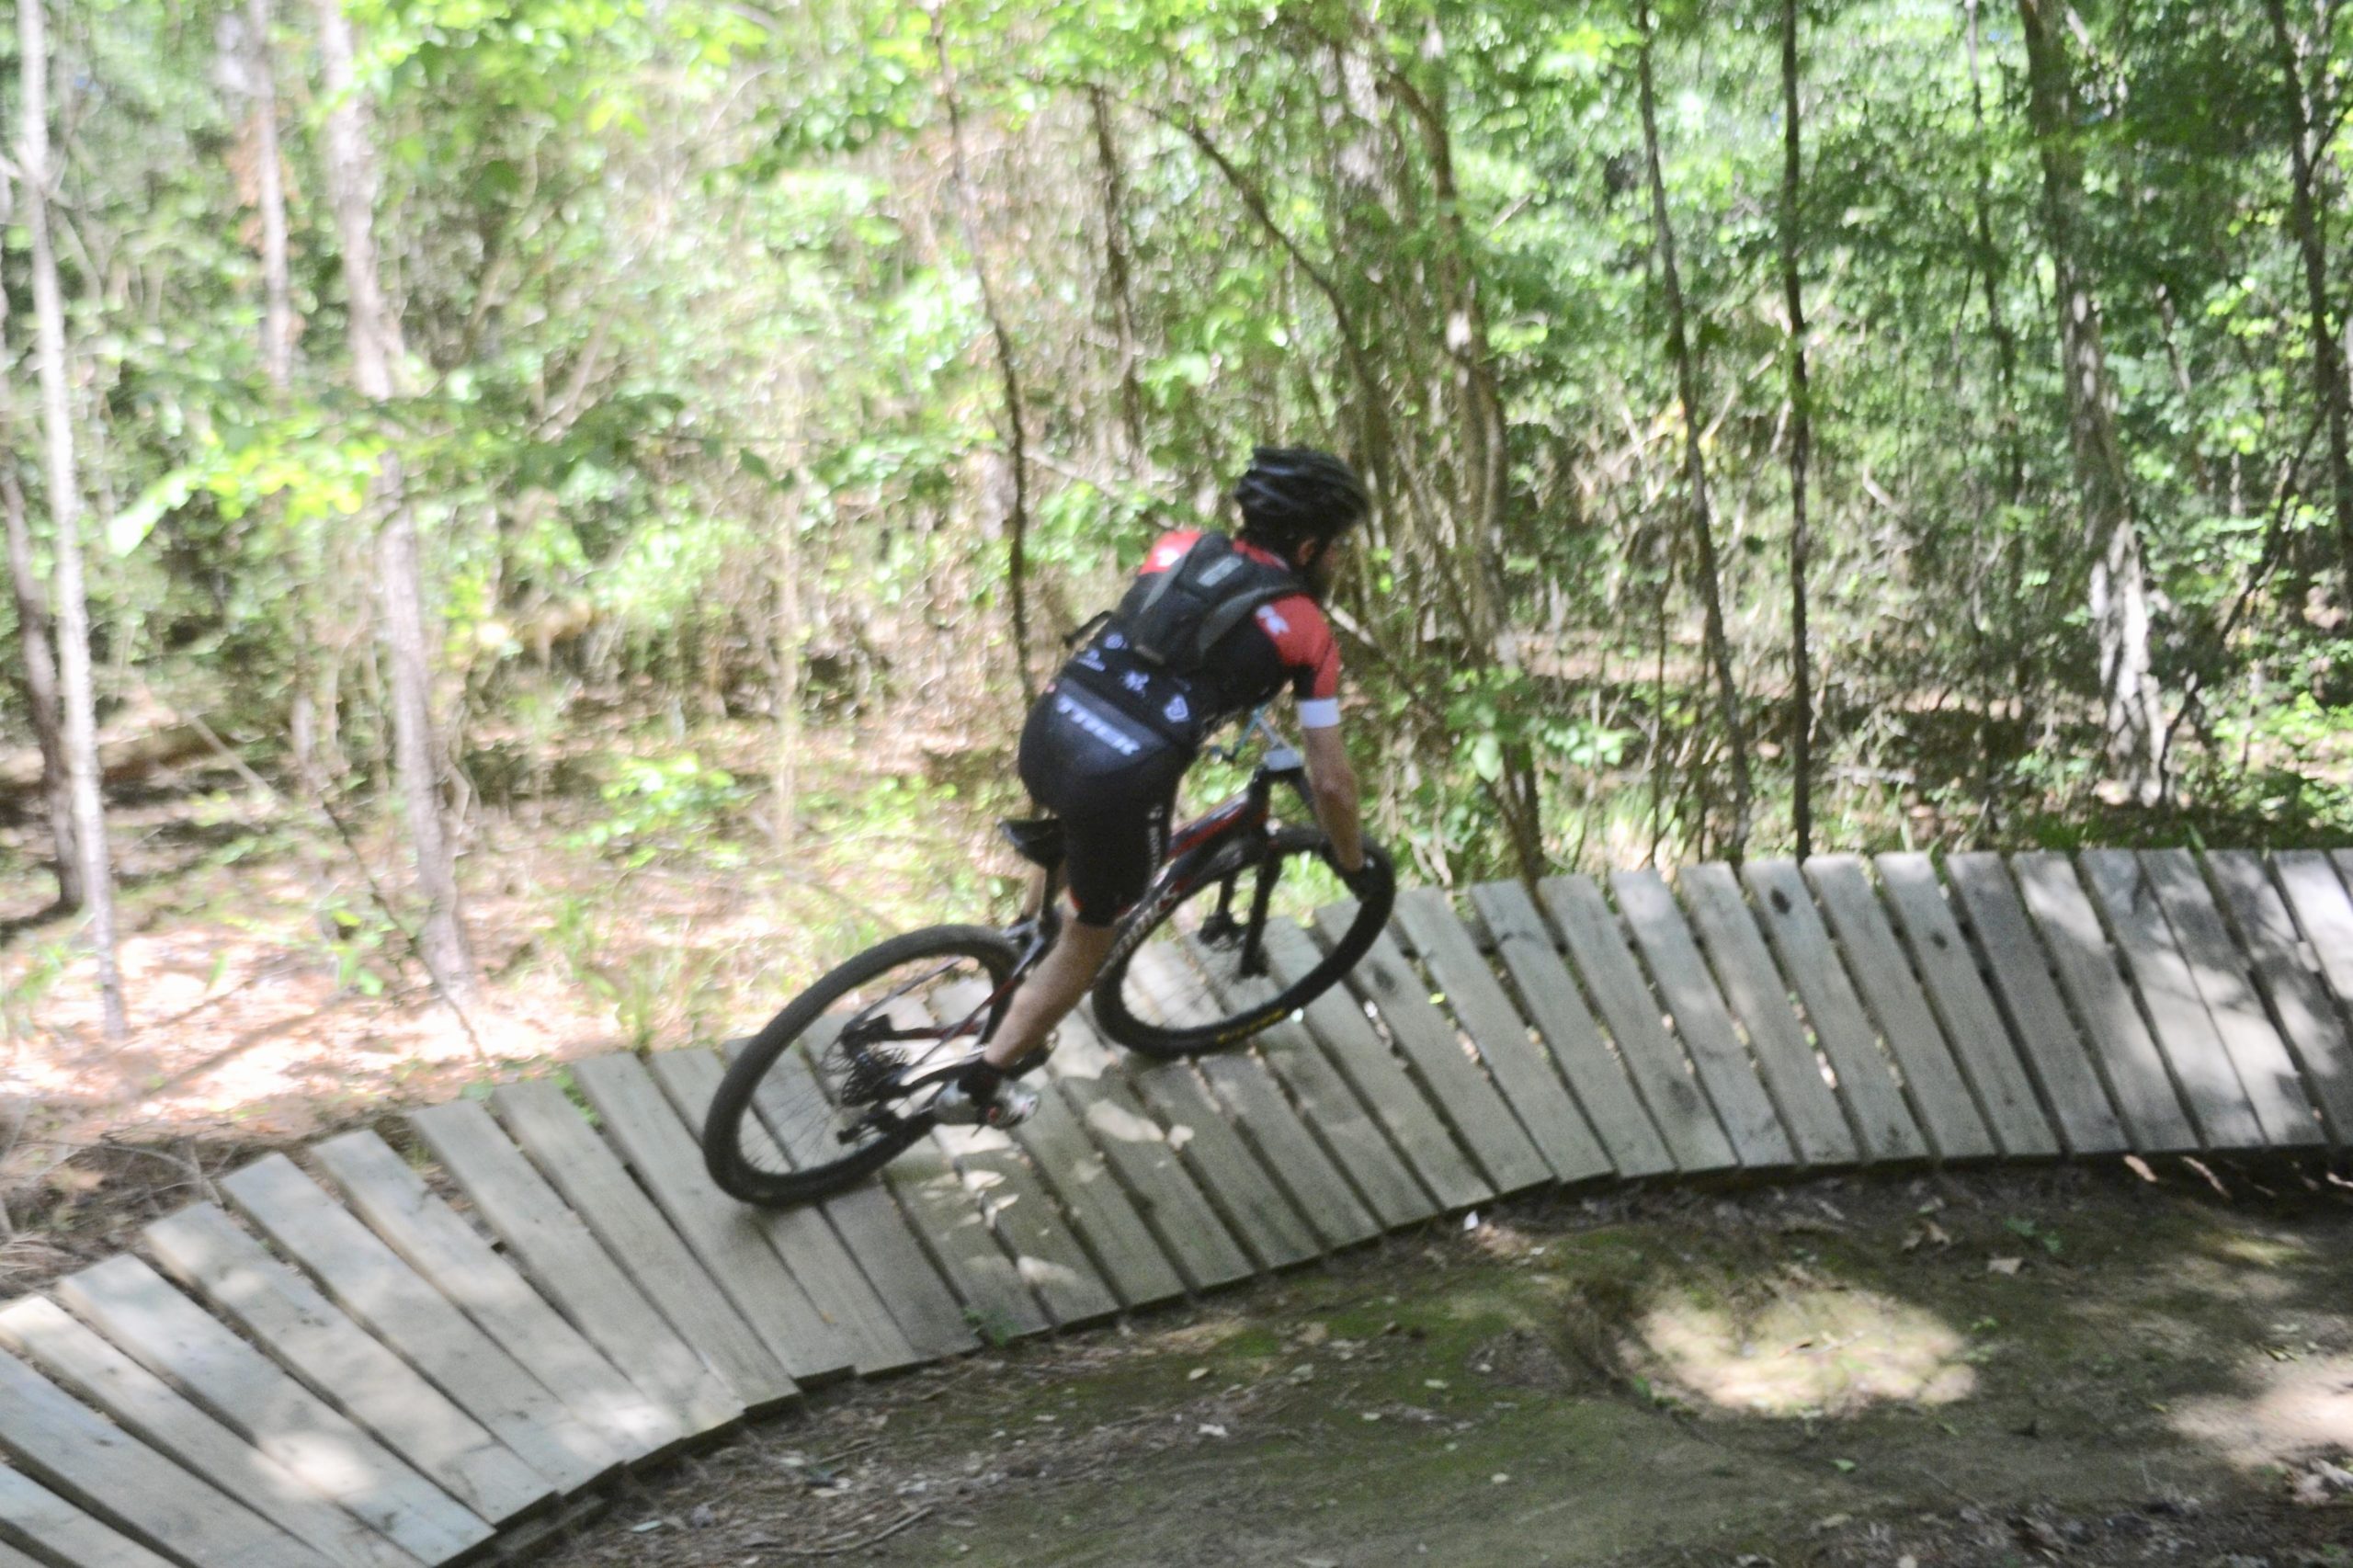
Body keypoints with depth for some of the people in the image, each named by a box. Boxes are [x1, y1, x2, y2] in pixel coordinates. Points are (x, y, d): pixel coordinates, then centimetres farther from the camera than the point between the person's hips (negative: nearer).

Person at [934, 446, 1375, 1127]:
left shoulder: (1179, 546, 16)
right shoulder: (1307, 632, 5)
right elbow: (1330, 780, 7)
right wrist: (1354, 864, 25)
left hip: (1046, 732, 5)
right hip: (1117, 783, -5)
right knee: (1091, 937, 18)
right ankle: (979, 1084, 21)